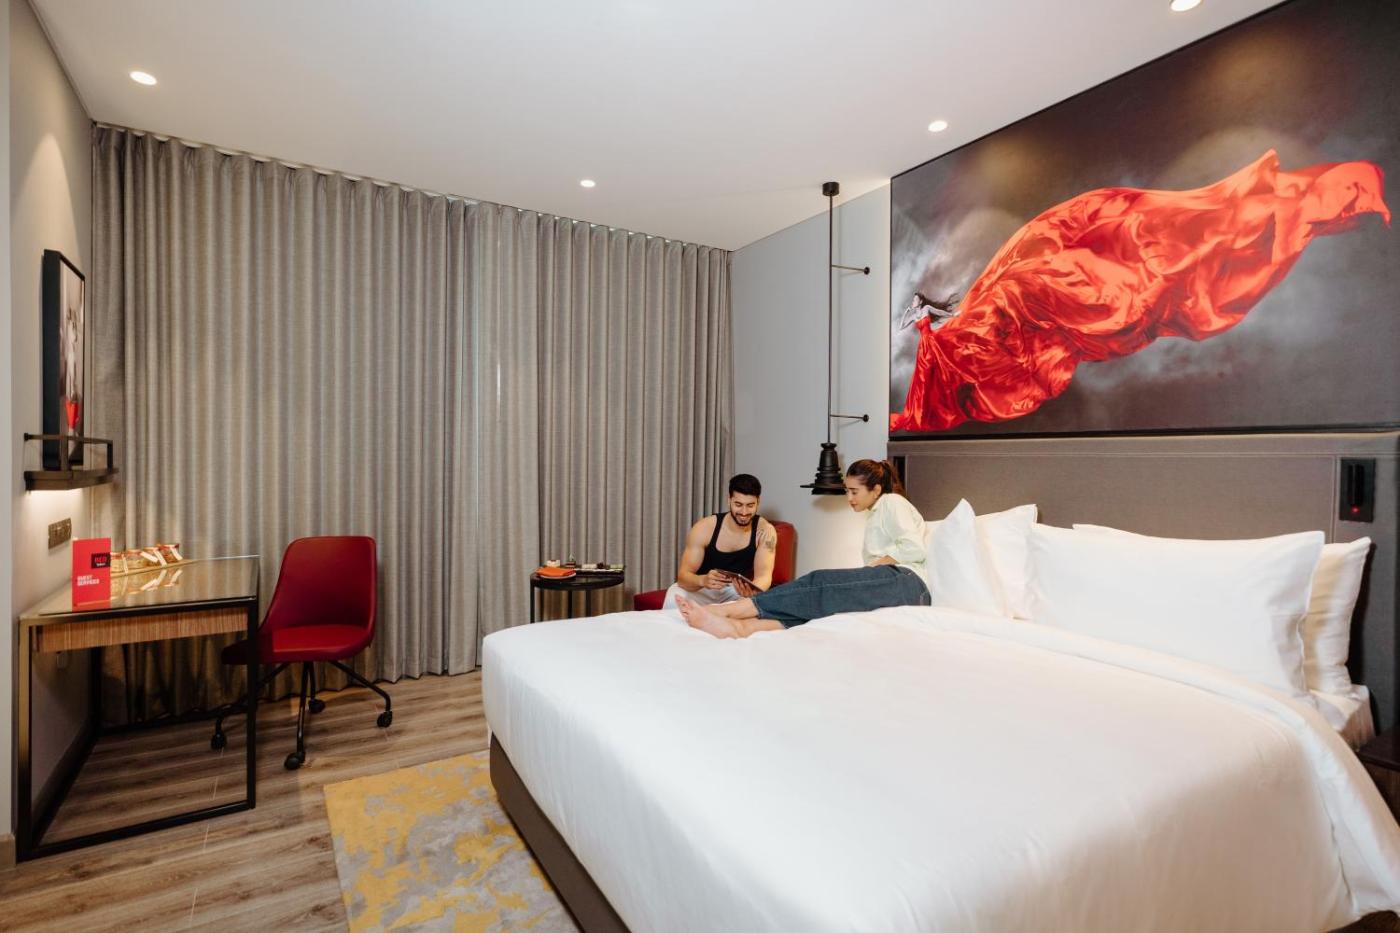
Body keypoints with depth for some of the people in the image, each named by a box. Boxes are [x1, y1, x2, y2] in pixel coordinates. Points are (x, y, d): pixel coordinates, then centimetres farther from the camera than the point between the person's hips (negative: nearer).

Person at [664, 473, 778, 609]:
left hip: (739, 589, 1)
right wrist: (703, 580, -49)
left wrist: (752, 589, -52)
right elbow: (683, 575, -24)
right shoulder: (704, 528, -21)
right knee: (675, 598, -32)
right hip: (701, 589, -1)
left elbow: (764, 575, -26)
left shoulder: (765, 530, -17)